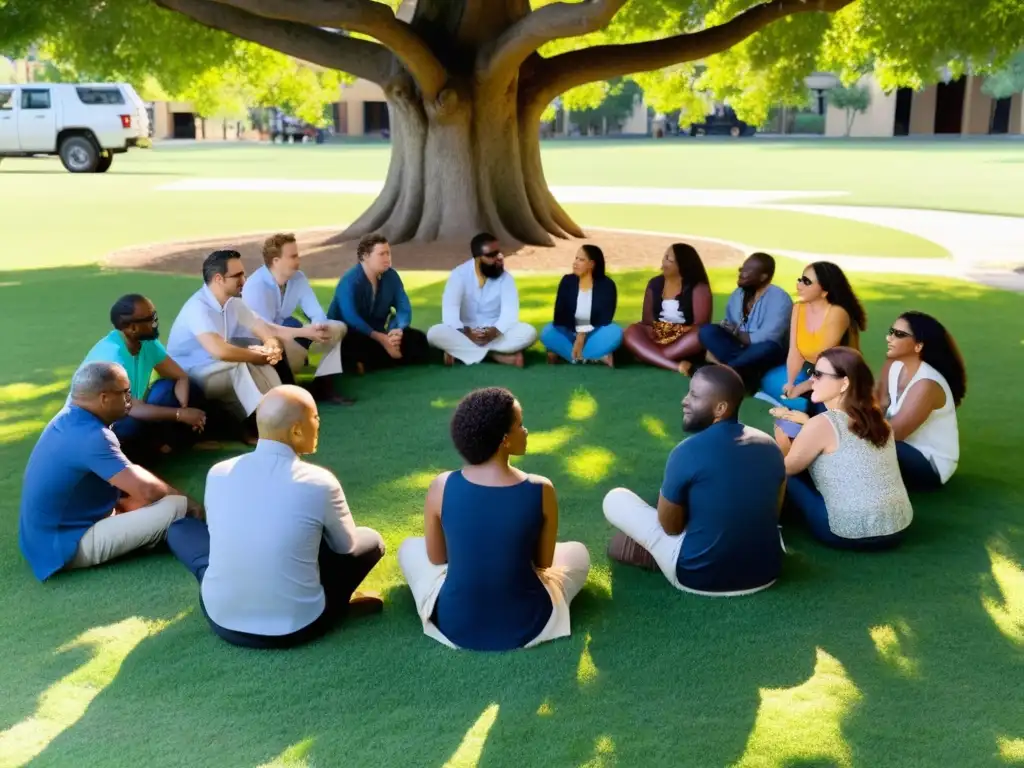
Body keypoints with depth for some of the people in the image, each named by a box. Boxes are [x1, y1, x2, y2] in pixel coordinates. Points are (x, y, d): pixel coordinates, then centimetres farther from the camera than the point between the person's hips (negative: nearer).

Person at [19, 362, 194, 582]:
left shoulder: (70, 418, 4)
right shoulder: (90, 436, -26)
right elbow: (147, 490, -26)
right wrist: (176, 495, -5)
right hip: (65, 546, -10)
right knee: (177, 507, -20)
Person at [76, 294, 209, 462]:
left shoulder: (147, 341, -10)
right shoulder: (111, 357, -32)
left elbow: (180, 376, -5)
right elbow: (132, 408, -38)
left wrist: (184, 407, -25)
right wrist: (180, 414, -38)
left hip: (131, 411, 7)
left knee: (190, 391, -10)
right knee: (134, 426, -40)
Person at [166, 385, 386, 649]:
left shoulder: (218, 473, -6)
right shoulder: (319, 482, -15)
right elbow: (347, 545, 4)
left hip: (221, 619, 2)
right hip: (296, 627, -2)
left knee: (180, 528, 25)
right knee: (371, 540, 17)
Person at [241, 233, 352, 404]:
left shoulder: (298, 277, -5)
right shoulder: (255, 286, -25)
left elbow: (316, 311, -6)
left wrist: (320, 327, -31)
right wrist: (305, 332, -37)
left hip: (290, 330, 8)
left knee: (338, 328, -6)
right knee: (284, 342, -41)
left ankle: (323, 385, -14)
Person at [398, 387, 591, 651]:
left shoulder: (441, 487, -15)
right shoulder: (541, 490, -18)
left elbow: (435, 557, 2)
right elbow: (544, 563, -2)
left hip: (455, 626, 1)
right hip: (526, 626, -1)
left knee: (409, 548, 28)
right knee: (578, 551, 27)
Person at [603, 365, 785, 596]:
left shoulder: (687, 452, -19)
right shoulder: (769, 446, -2)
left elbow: (670, 526, -6)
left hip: (699, 577, -5)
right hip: (766, 574, 6)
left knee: (615, 499, 6)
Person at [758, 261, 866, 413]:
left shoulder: (837, 314, -22)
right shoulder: (798, 308, -3)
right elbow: (795, 352, -10)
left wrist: (800, 388, -25)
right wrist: (790, 383, -25)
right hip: (807, 369, 7)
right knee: (770, 383, -10)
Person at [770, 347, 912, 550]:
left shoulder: (823, 424, -11)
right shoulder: (874, 418, 8)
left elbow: (785, 469, 3)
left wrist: (782, 441, 22)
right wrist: (807, 423, 21)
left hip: (852, 534, -8)